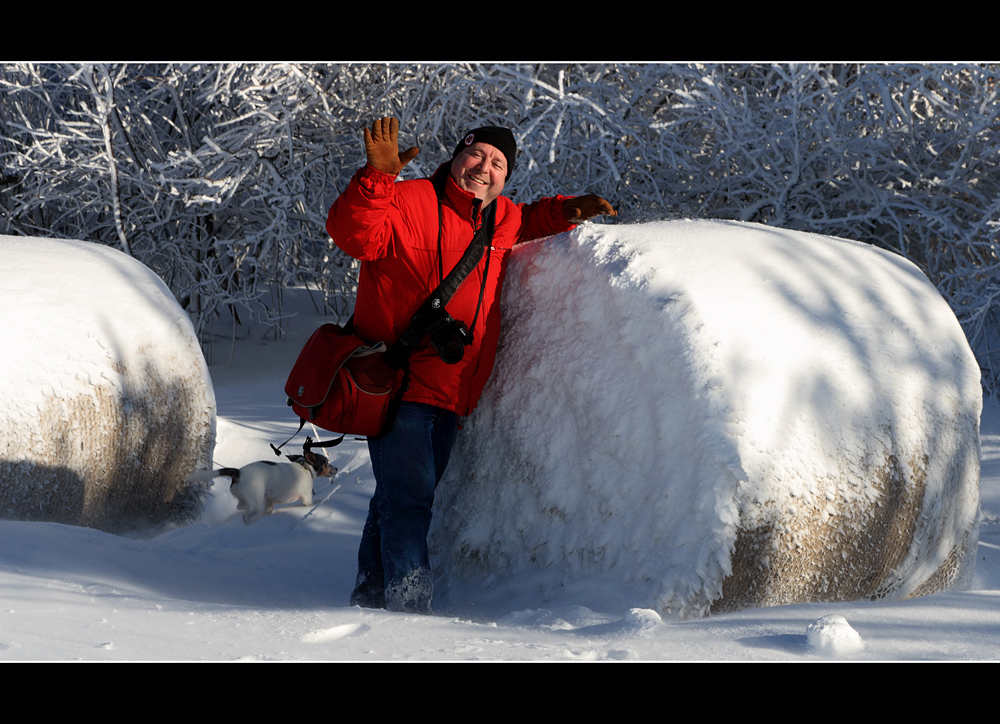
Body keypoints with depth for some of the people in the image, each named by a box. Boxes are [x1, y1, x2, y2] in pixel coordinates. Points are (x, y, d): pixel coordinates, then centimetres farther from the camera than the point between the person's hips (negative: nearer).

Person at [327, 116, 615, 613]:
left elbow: (528, 222, 35)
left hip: (450, 397, 8)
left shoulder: (500, 222, 11)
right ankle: (409, 606, -12)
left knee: (408, 497, 17)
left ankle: (372, 593, 29)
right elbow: (354, 234, -28)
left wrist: (568, 212, 16)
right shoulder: (406, 202, -12)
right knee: (409, 498, -13)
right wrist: (378, 176, -41)